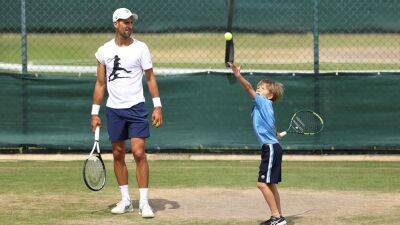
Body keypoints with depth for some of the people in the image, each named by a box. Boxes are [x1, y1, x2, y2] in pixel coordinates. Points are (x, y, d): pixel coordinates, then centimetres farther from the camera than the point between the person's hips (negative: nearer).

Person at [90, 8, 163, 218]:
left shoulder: (140, 48, -1)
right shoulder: (104, 51, 5)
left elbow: (150, 78, 2)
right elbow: (100, 84, 11)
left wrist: (157, 106, -6)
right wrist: (95, 113, 7)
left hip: (136, 107, -3)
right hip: (114, 110, 3)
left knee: (139, 153, -11)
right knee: (118, 155, 6)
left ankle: (144, 202, -8)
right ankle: (125, 200, 16)